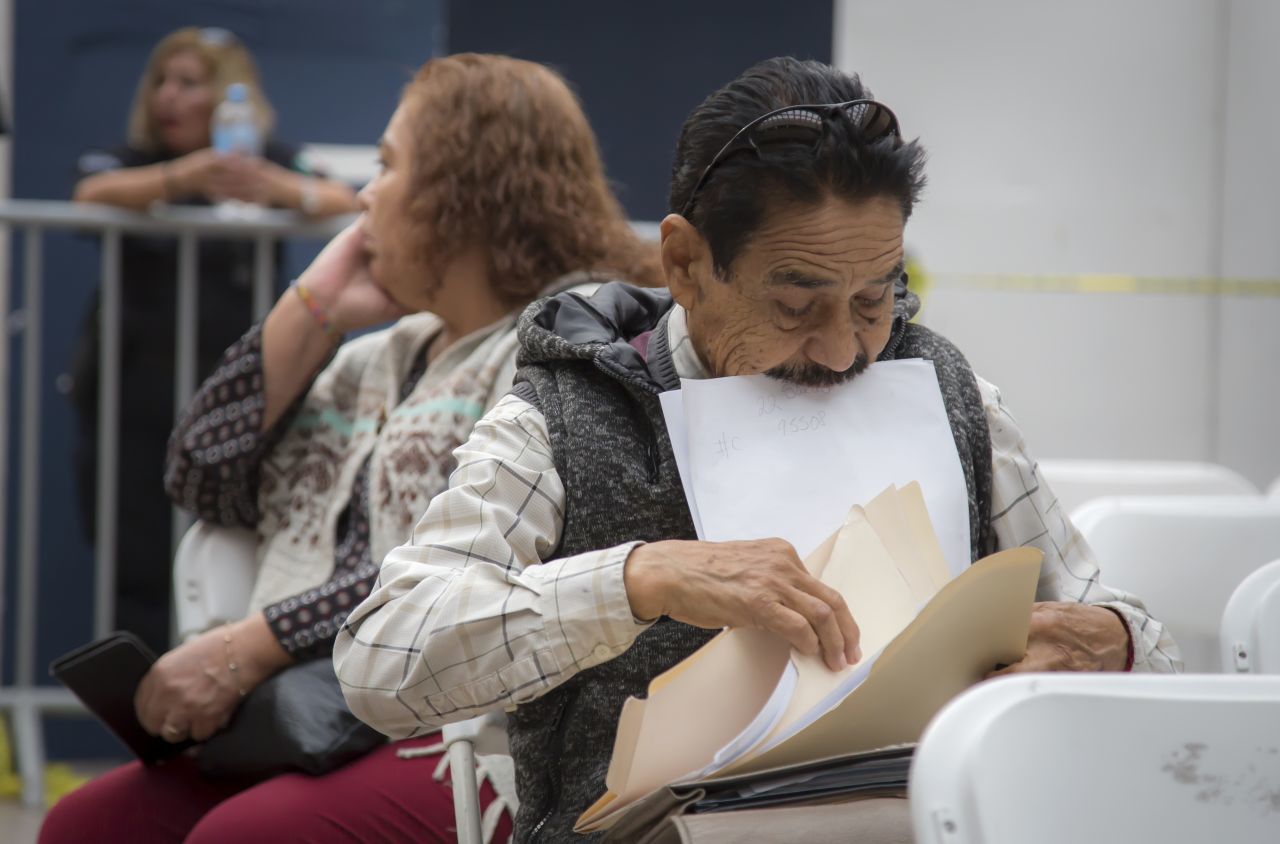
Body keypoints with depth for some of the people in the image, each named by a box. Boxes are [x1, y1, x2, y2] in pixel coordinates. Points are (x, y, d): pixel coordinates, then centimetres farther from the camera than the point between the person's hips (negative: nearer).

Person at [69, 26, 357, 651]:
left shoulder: (271, 162, 11)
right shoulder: (126, 160, 11)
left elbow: (345, 203, -6)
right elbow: (94, 195, -13)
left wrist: (285, 190, -29)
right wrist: (182, 179, -33)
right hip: (134, 405, 0)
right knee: (138, 580, -7)